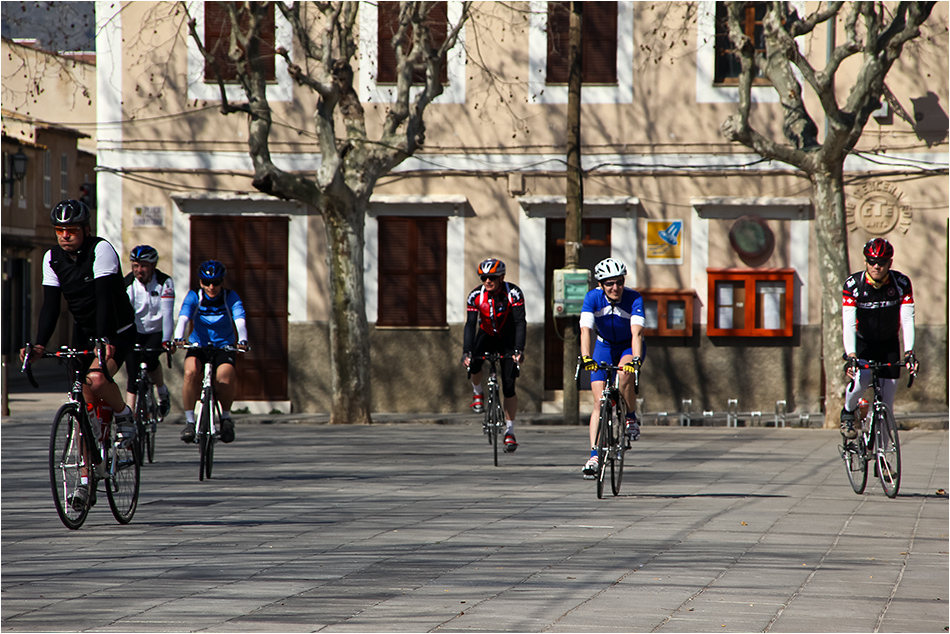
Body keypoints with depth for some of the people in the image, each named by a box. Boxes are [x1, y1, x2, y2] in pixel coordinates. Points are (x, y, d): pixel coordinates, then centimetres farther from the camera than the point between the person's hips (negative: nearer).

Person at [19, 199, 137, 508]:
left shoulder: (101, 250, -19)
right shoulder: (53, 259, -3)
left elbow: (104, 297, -29)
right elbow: (51, 305, -6)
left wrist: (103, 340, -40)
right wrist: (39, 344, -20)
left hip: (117, 332, -5)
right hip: (83, 333, 5)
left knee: (97, 379, -32)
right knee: (87, 404, 1)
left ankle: (124, 415, -2)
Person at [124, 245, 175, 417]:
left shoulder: (164, 283, -16)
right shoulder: (127, 283, -14)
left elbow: (167, 313, -25)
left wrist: (166, 340, -38)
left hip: (157, 332, -1)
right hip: (135, 333, 1)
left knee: (150, 357, -28)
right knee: (133, 377, -11)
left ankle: (163, 392, -1)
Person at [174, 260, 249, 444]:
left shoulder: (231, 297, -9)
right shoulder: (194, 297, -8)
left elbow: (240, 320, -24)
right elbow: (183, 317, -25)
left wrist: (242, 340, -45)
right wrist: (178, 338, -46)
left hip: (224, 347, 0)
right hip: (198, 346, 0)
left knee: (225, 378, -30)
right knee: (191, 372, -32)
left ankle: (226, 417, -3)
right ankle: (189, 420, -20)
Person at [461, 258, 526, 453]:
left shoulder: (513, 293, -24)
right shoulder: (476, 295, -18)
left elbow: (520, 323, -29)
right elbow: (470, 324, -23)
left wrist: (519, 350, -41)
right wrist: (467, 352, -36)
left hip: (508, 340, -2)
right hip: (487, 336, 2)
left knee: (509, 386, -9)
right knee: (473, 364, -30)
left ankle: (510, 431, 2)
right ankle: (478, 393, 2)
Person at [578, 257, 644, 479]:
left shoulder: (634, 299, -28)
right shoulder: (593, 298, -24)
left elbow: (636, 332, -39)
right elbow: (586, 330, -33)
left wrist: (636, 359, -55)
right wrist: (586, 357, -49)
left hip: (629, 347, -1)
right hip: (604, 346, 1)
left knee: (624, 377, -35)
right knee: (600, 402, -10)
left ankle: (632, 418, -9)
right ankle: (594, 455, -11)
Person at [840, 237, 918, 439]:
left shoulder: (901, 283, -16)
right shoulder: (853, 284, -21)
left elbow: (907, 320, -22)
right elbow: (849, 324, -28)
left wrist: (909, 353, -36)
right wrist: (851, 356, -42)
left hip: (888, 345, 2)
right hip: (861, 343, -2)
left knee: (887, 400, -3)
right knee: (862, 378, -32)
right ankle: (848, 412, -1)